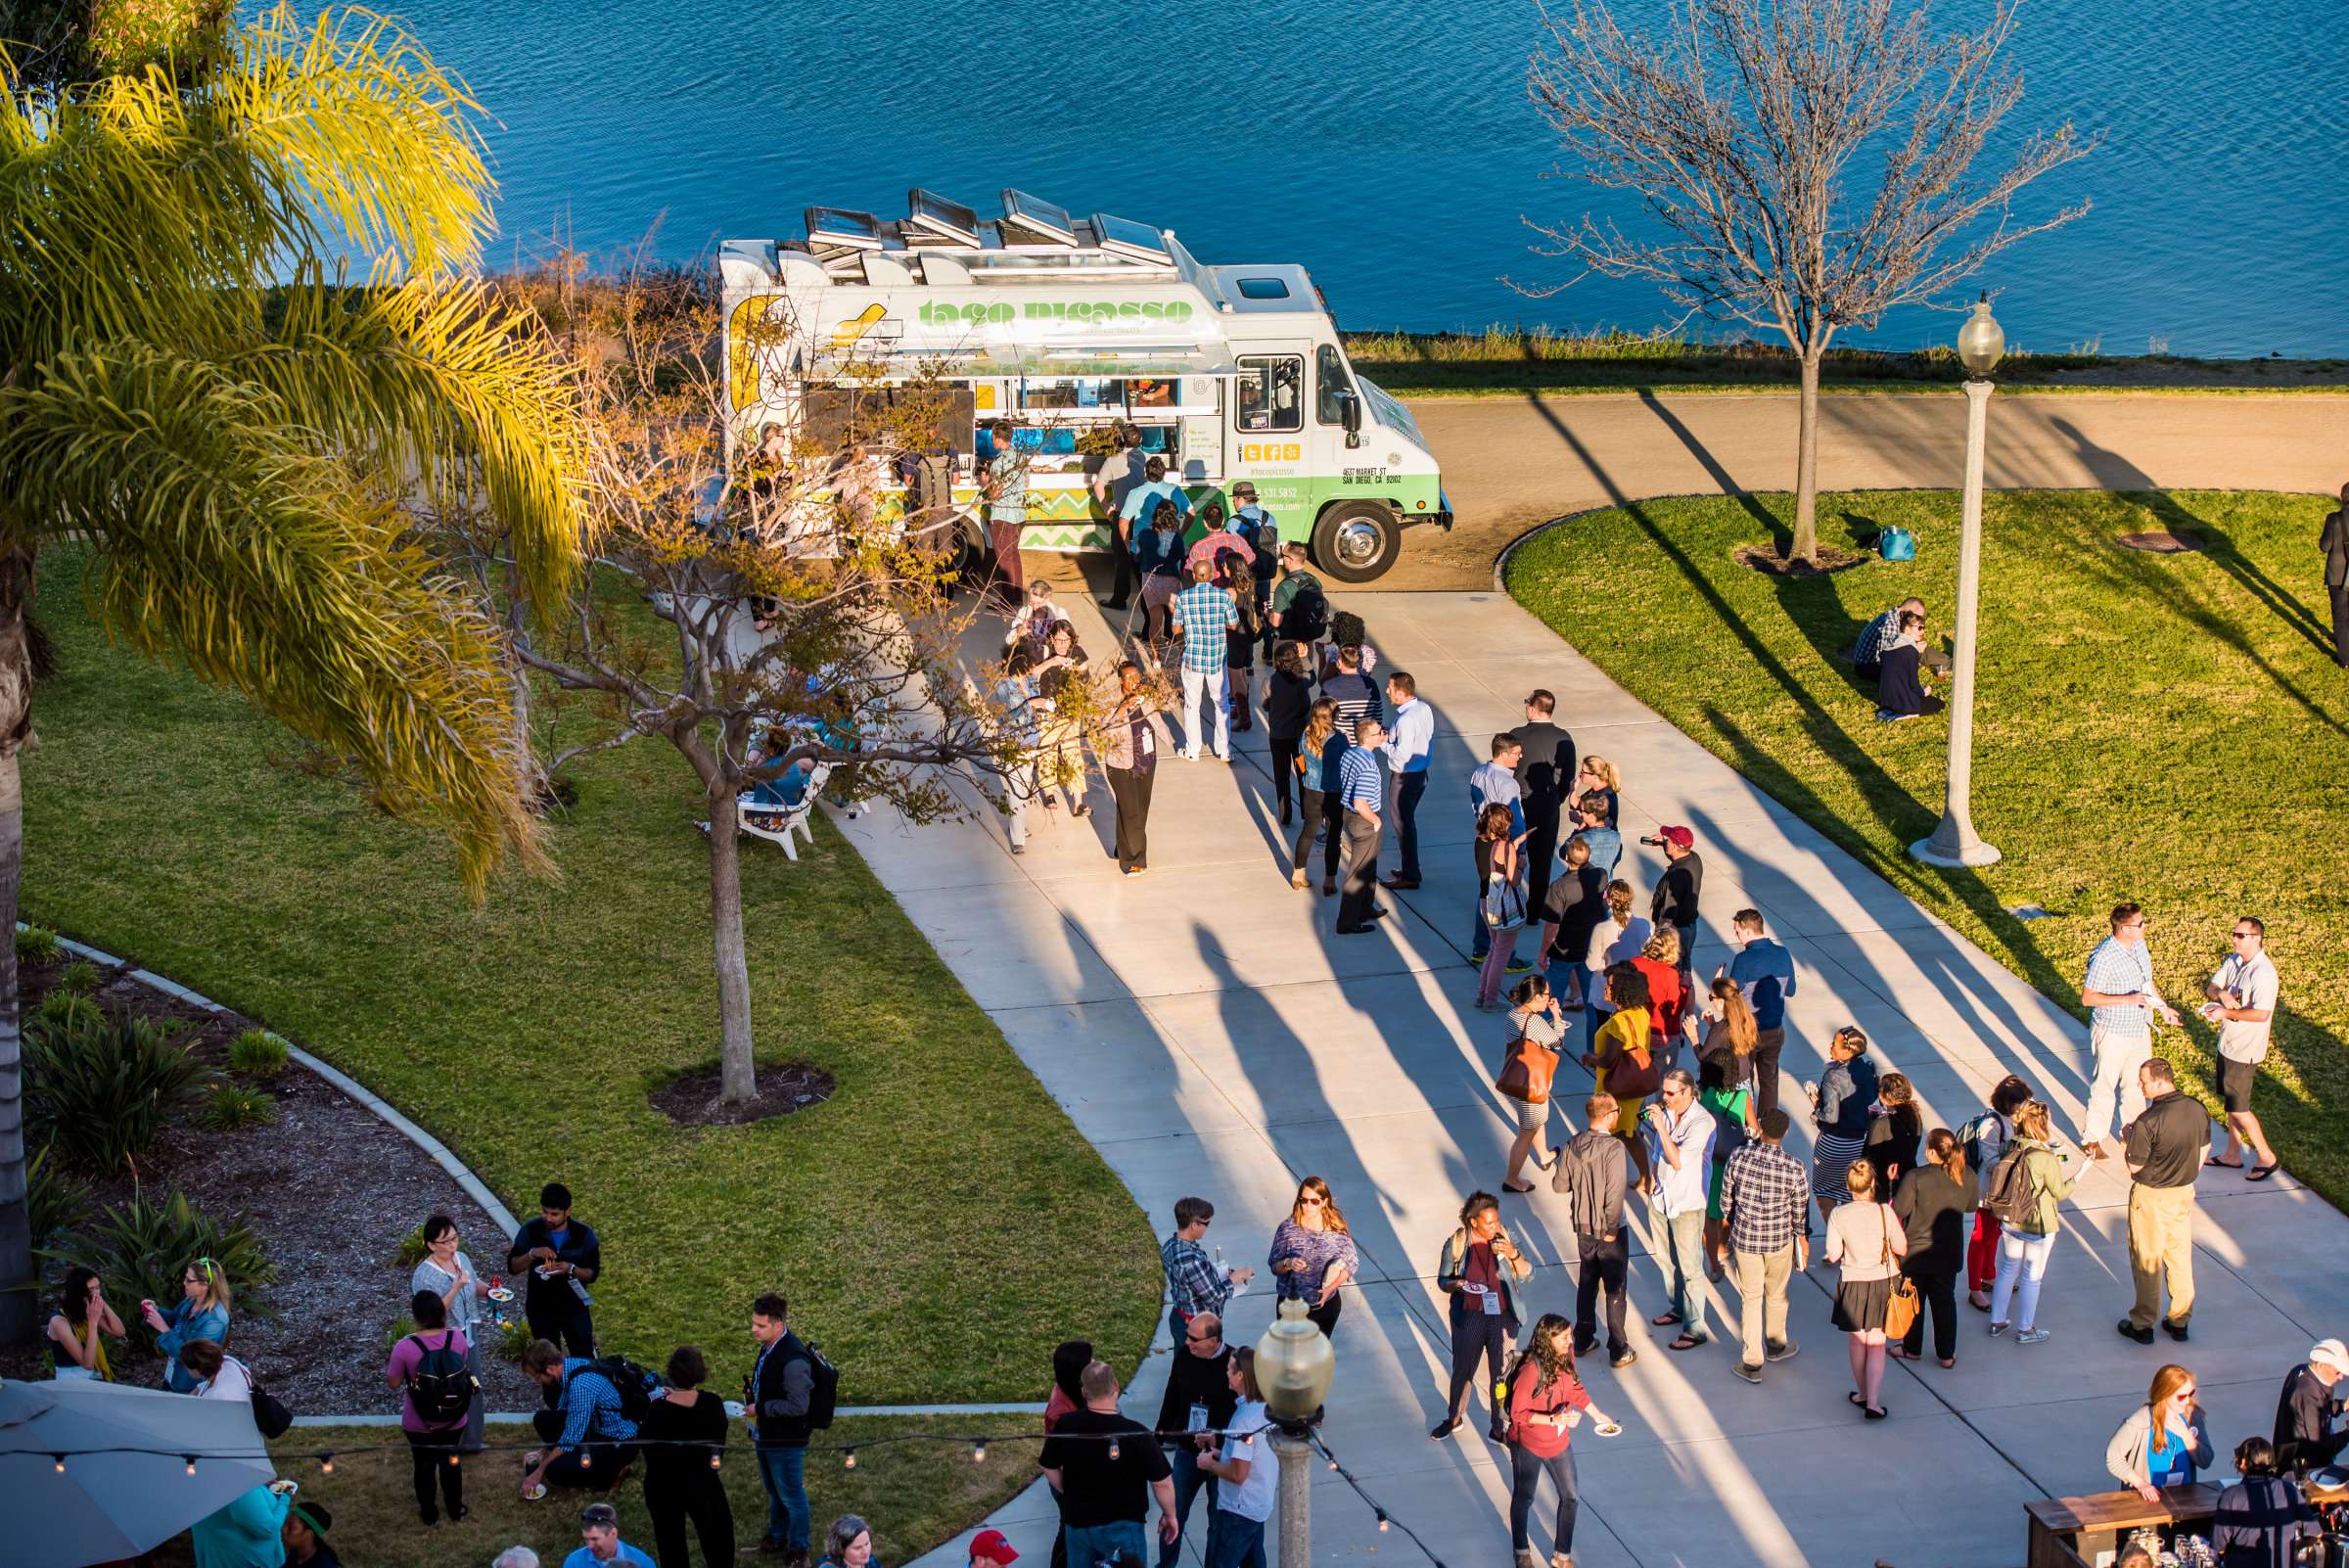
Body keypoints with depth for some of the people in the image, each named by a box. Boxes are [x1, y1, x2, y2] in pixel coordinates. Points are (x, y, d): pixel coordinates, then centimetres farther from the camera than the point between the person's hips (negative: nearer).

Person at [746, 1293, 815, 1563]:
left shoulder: (793, 1359, -31)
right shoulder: (769, 1346, -2)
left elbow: (797, 1406, -28)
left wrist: (760, 1408, -22)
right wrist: (751, 1390, -1)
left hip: (786, 1441, -9)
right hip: (766, 1435, 9)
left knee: (792, 1496, 11)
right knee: (774, 1490, 27)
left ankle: (798, 1547, 29)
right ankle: (777, 1536, 46)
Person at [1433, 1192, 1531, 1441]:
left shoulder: (1503, 1239, -7)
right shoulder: (1456, 1243, -10)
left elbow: (1527, 1275, -6)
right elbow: (1442, 1281, 0)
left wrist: (1513, 1254, -24)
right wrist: (1457, 1285, -23)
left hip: (1502, 1318, 0)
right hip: (1469, 1318, 0)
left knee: (1500, 1375, 7)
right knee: (1462, 1370, 18)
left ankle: (1499, 1429, 25)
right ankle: (1454, 1418, 40)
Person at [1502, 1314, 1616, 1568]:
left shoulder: (1565, 1359, -10)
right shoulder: (1530, 1370, -32)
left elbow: (1575, 1389, 9)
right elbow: (1519, 1413, -26)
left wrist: (1597, 1414, 9)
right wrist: (1554, 1419, -33)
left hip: (1558, 1442, 6)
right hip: (1528, 1445, -6)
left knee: (1570, 1498, 12)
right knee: (1524, 1498, 17)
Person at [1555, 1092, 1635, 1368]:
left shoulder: (1573, 1145, -6)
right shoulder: (1613, 1148, -24)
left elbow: (1559, 1185, 2)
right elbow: (1615, 1193, -26)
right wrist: (1611, 1229, -15)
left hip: (1583, 1227, 5)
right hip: (1609, 1231, -5)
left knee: (1586, 1283, 21)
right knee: (1614, 1290, 7)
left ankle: (1582, 1341, 32)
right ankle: (1618, 1351, 14)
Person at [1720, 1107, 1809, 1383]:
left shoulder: (1738, 1158, -18)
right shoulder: (1794, 1169, -20)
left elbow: (1727, 1197, -4)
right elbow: (1800, 1210, -6)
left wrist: (1727, 1217, 19)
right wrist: (1802, 1237, 13)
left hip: (1744, 1238, 0)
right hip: (1779, 1240, 0)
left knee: (1750, 1298, 13)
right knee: (1776, 1295, 23)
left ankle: (1752, 1363, 18)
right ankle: (1776, 1345, 45)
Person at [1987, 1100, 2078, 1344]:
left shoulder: (2013, 1148, -7)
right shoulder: (2046, 1158, -25)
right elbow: (2060, 1193, -14)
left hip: (2010, 1222, 6)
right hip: (2037, 1227, -6)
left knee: (2008, 1269, 22)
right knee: (2032, 1277, 11)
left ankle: (1997, 1321, 32)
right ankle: (2025, 1330, 24)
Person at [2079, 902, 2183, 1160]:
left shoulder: (2140, 945, -2)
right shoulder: (2104, 957, -27)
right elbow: (2087, 997, -24)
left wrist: (2163, 1007, 12)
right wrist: (2128, 999, -29)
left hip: (2140, 1029, 7)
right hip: (2112, 1033, -7)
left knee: (2137, 1083, 19)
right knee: (2105, 1086, 5)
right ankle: (2091, 1139, 19)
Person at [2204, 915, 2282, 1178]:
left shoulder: (2262, 972, -24)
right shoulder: (2233, 961, 3)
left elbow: (2261, 1014, -29)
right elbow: (2210, 987, 5)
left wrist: (2226, 1013, -24)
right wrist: (2221, 994, -17)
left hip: (2245, 1050, -8)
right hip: (2227, 1044, 8)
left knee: (2238, 1108, -1)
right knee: (2231, 1102, 18)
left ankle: (2266, 1157, 14)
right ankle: (2233, 1154, 30)